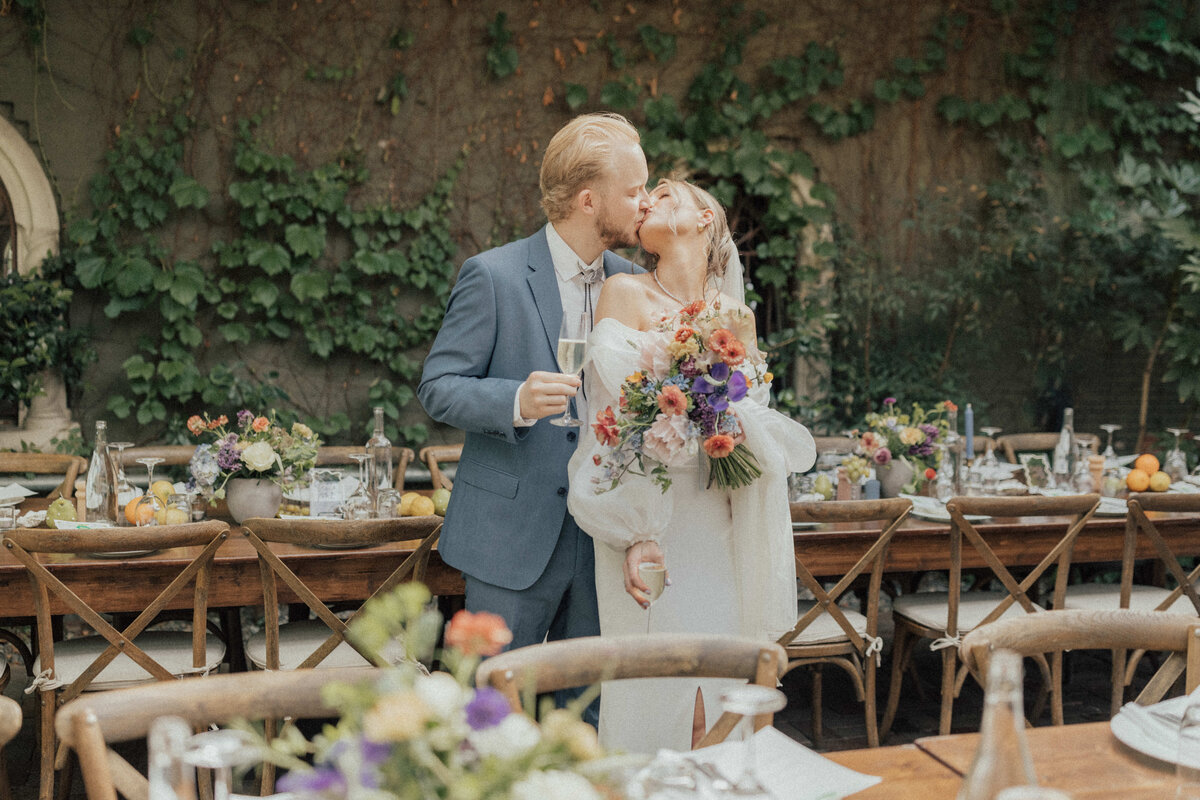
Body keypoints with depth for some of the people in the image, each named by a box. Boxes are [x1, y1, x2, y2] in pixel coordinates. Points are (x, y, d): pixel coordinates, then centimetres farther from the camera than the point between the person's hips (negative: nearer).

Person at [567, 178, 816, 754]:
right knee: (652, 700, -3)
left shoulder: (736, 315, 12)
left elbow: (754, 422, 16)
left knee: (718, 714, 5)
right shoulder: (624, 294, 0)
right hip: (649, 526, -3)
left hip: (719, 533, 4)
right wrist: (635, 535, -20)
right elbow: (613, 417, -9)